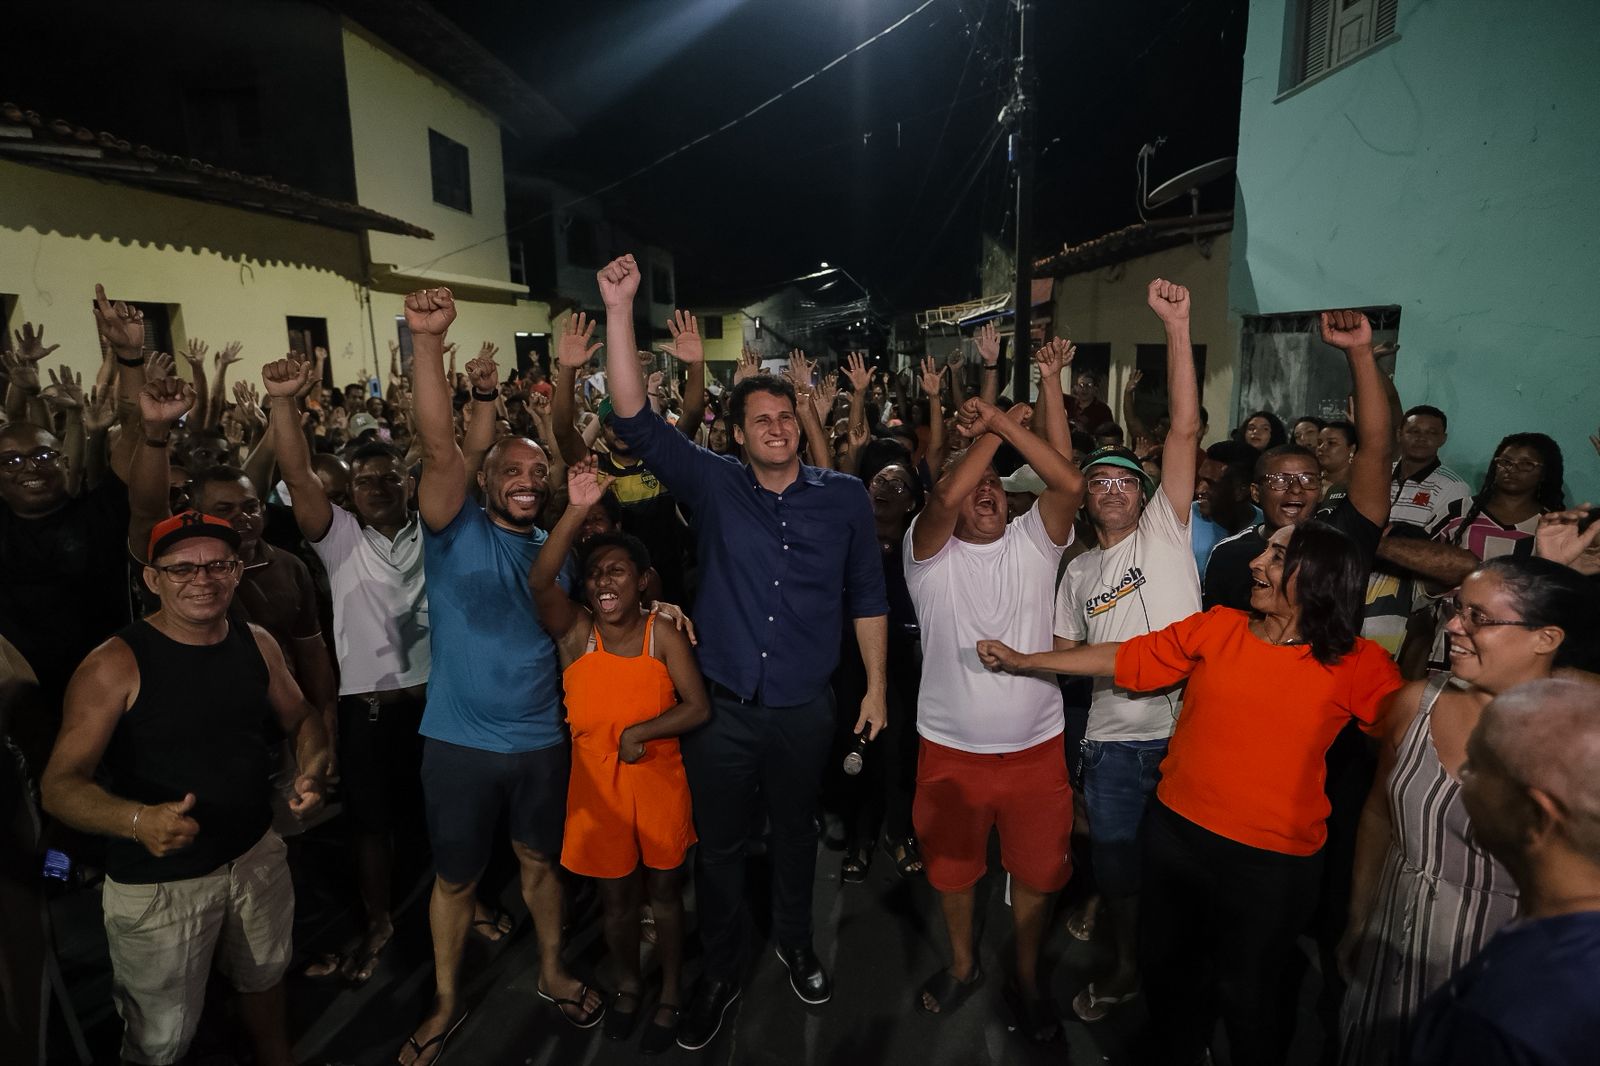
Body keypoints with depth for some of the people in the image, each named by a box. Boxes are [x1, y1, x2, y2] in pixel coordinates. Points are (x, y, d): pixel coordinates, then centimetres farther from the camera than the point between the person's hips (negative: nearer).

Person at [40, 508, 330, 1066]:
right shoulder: (115, 664, -18)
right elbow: (61, 785, -20)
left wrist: (312, 769, -12)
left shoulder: (258, 644, -3)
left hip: (257, 856, 5)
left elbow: (301, 718, 10)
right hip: (157, 881, -4)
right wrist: (138, 820, -40)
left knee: (264, 981, 27)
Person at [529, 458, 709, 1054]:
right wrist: (578, 510, -36)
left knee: (664, 892, 16)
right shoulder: (574, 632, -7)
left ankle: (671, 994, 38)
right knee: (615, 897, 17)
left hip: (659, 782, -1)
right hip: (596, 785, 1)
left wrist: (642, 731, -22)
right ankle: (629, 984, 44)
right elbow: (539, 580, -26)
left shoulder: (664, 635, -8)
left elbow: (699, 708, -9)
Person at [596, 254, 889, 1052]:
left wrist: (876, 686, 3)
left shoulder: (844, 497, -2)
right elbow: (636, 420, -13)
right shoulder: (712, 486, -5)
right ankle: (720, 971, 36)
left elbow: (866, 596, 4)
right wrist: (619, 309, -21)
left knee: (795, 830, 20)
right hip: (720, 707, 0)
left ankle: (795, 942, 46)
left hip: (804, 709, 1)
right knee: (718, 842, 13)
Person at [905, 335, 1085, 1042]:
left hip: (1036, 746, 1)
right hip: (951, 749, -1)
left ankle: (1026, 977, 42)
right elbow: (943, 495, -28)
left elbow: (1069, 482, -18)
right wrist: (991, 430, -17)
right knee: (953, 868, 18)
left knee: (1037, 871, 16)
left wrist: (1035, 396, -18)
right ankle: (962, 963, 46)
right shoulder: (932, 552, -8)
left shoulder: (1034, 543, -2)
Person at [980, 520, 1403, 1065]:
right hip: (1175, 832, 3)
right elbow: (1123, 658, 1)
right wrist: (1022, 660, 2)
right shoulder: (1217, 628, -4)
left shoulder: (1357, 665, -9)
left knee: (1246, 989, 14)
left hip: (1271, 859, -3)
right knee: (1167, 965, 21)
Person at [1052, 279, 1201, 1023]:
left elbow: (1185, 429, -10)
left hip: (1186, 731, -3)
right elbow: (1065, 652, 16)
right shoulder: (1078, 571, 13)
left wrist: (1176, 328, -16)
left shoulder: (1165, 530, -1)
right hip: (1112, 740, 4)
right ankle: (1125, 968, 37)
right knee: (1117, 859, 15)